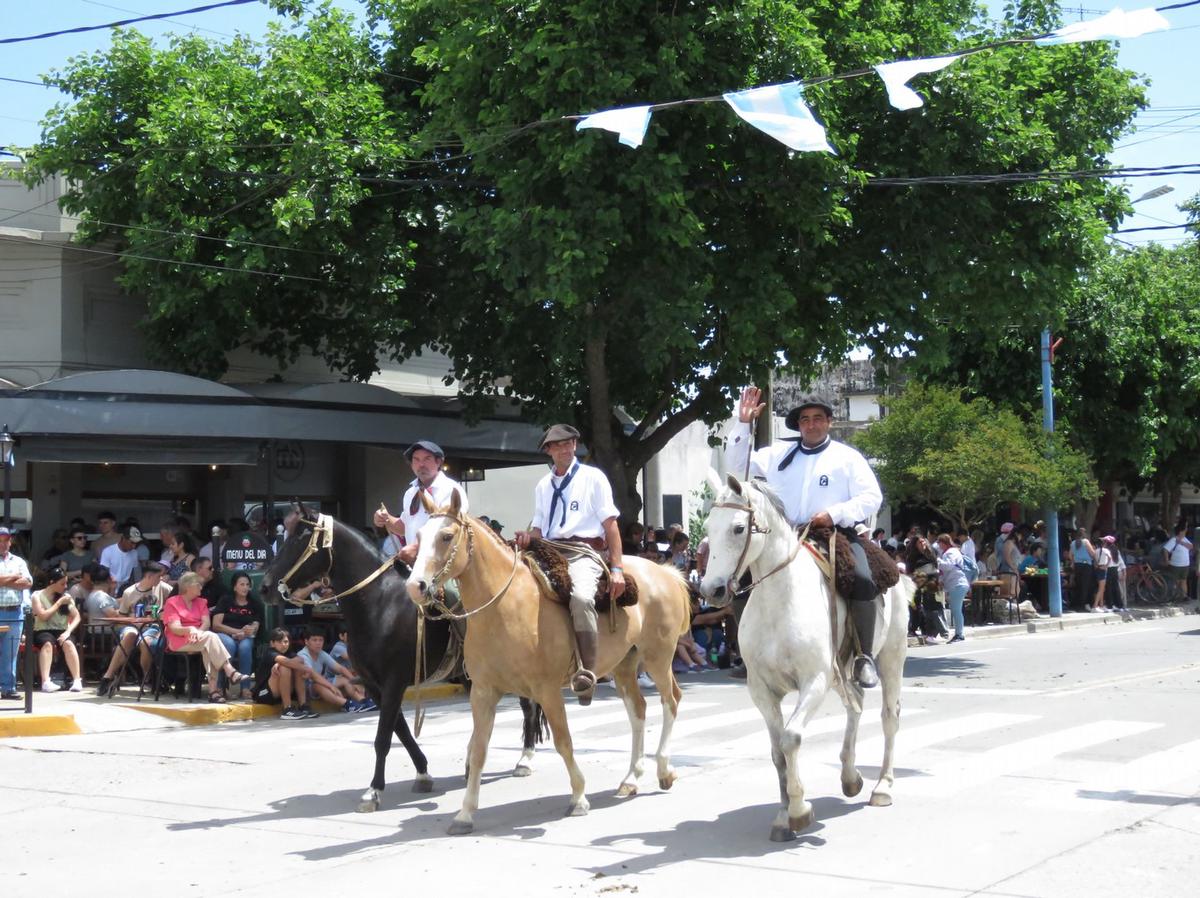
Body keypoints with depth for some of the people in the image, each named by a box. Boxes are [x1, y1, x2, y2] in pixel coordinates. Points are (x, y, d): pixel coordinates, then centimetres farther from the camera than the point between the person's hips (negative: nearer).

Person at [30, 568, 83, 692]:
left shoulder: (66, 596, 12)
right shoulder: (37, 596, 1)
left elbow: (77, 617, 5)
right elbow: (43, 616, -12)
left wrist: (68, 631, -11)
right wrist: (59, 603, -7)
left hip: (60, 632, 2)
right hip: (43, 632, -2)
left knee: (68, 643, -32)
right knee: (47, 643, -37)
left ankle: (77, 680, -39)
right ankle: (46, 682, -48)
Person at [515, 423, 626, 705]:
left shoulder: (593, 478, 6)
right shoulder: (543, 486, 19)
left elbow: (610, 525, 2)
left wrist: (617, 569, -8)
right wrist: (528, 537, -5)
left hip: (584, 551, -6)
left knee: (581, 597, -36)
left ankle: (586, 675, -31)